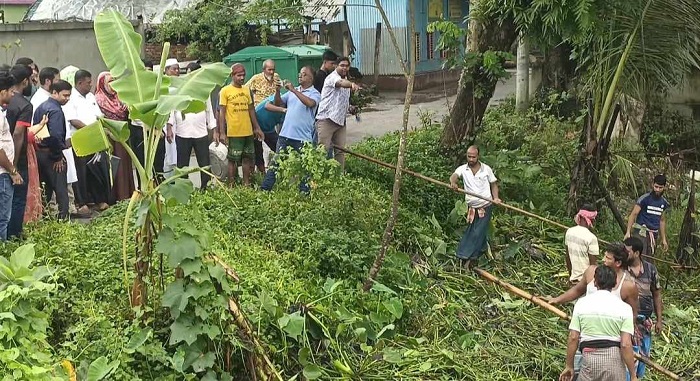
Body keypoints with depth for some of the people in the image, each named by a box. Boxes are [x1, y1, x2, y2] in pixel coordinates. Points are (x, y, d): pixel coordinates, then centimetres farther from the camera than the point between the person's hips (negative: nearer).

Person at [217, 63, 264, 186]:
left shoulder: (247, 90, 11)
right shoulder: (225, 91, -5)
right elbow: (221, 113, -6)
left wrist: (257, 128, 16)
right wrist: (222, 132, -11)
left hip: (248, 132, 5)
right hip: (234, 133, -5)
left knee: (247, 158, 11)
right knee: (233, 160, 1)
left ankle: (246, 183, 21)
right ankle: (231, 185, 8)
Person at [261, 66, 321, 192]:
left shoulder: (314, 93, -2)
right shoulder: (292, 91, 14)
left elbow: (310, 103, -24)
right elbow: (278, 103, 14)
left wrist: (293, 90, -23)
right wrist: (277, 91, -5)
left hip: (303, 138, -5)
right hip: (285, 134, 5)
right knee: (276, 162, 8)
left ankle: (304, 193, 12)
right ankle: (265, 189, 12)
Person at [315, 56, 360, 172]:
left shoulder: (346, 81, 21)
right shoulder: (332, 77, -7)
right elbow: (340, 83, -33)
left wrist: (350, 107, 15)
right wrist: (352, 84, -53)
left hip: (340, 121, 8)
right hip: (326, 119, -8)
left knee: (340, 151, 7)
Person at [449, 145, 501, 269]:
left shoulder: (487, 169, 1)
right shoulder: (462, 169, 1)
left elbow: (494, 184, 7)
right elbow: (454, 176, -19)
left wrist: (495, 198, -10)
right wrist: (453, 182, -44)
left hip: (485, 207, -2)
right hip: (472, 207, 2)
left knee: (478, 233, -8)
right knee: (470, 233, 8)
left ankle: (467, 257, -4)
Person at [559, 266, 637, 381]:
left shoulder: (582, 303, 5)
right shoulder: (624, 308, 1)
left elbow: (573, 338, 1)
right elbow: (626, 345, -6)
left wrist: (569, 366, 10)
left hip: (589, 356, 0)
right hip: (614, 356, 0)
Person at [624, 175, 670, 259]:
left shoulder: (664, 203, 12)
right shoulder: (645, 198, -7)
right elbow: (633, 214, -11)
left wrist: (663, 239, 19)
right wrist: (628, 232, -20)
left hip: (653, 235, 6)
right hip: (641, 232, -6)